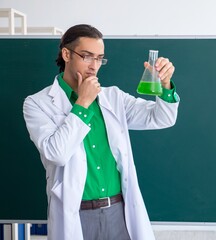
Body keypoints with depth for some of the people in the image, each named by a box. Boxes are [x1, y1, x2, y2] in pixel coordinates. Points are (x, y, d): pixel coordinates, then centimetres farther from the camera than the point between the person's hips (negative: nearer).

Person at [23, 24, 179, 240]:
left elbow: (161, 119, 2)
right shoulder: (38, 103, -3)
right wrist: (83, 103, -12)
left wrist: (165, 85, -16)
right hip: (76, 217, -3)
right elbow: (57, 153, -16)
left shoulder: (114, 97, 7)